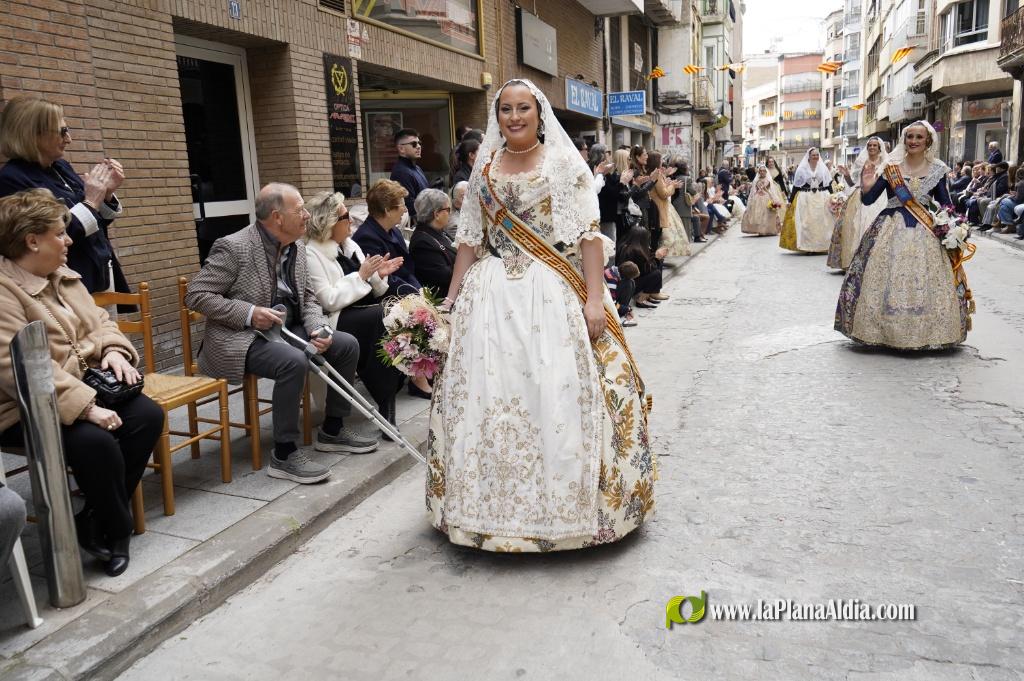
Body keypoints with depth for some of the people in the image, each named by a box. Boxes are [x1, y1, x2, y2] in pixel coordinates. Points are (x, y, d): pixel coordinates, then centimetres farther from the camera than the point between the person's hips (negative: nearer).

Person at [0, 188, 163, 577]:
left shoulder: (64, 277, 10)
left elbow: (99, 322, 16)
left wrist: (114, 350, -8)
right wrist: (85, 407, -32)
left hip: (85, 387, 8)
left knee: (148, 415, -12)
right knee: (95, 440, -31)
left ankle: (95, 520, 1)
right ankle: (115, 531, -5)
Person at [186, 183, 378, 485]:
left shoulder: (297, 247, 6)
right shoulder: (233, 247, -16)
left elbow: (308, 298, 13)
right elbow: (195, 295, -15)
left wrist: (318, 329, -8)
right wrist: (249, 313, -24)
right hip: (240, 338, -8)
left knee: (348, 344, -1)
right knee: (294, 362, -34)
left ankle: (332, 430, 14)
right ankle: (284, 454, -18)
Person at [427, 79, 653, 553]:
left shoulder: (564, 162, 1)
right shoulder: (484, 168, 14)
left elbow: (589, 234, -5)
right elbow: (470, 239, 16)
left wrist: (595, 297, -14)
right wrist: (452, 296, 10)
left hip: (553, 296, -4)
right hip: (493, 296, 4)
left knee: (557, 395, -4)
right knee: (489, 395, 4)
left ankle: (561, 503, 13)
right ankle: (499, 504, 20)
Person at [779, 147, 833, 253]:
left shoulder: (823, 168, 7)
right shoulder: (801, 169, 1)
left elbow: (829, 185, 9)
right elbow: (796, 186, 3)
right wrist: (790, 200, 0)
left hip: (822, 199, 2)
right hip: (805, 199, -2)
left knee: (821, 223, 1)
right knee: (806, 223, -4)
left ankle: (821, 246, 10)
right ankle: (807, 246, 1)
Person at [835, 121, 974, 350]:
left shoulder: (937, 169, 4)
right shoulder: (891, 167, 0)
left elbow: (945, 204, 9)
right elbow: (867, 200, -1)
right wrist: (866, 184, -20)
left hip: (926, 231, 1)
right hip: (891, 230, -1)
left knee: (925, 284, -1)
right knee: (885, 280, -2)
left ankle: (924, 333, 13)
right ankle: (883, 330, 11)